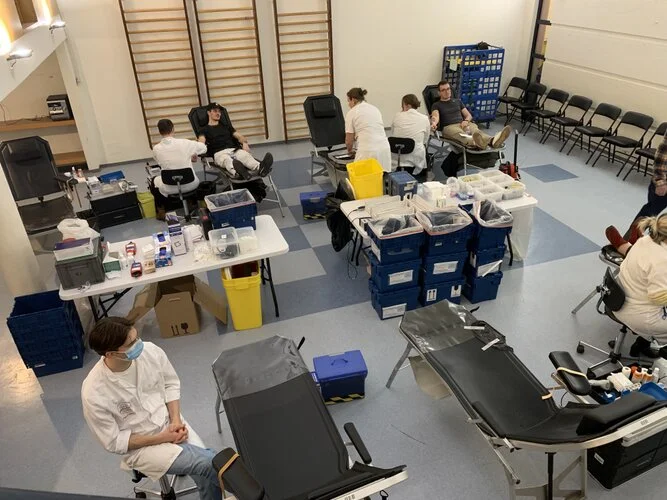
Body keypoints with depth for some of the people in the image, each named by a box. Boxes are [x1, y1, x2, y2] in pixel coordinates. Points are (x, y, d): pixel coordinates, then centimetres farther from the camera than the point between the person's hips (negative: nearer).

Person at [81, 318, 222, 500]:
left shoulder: (150, 351, -17)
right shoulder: (94, 394, -25)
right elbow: (114, 442, -13)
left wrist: (176, 420, -12)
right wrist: (162, 438, -15)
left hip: (168, 421, 4)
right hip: (139, 445, -4)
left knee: (207, 475, -15)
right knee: (210, 463, -18)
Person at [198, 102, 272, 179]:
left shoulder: (226, 126, 30)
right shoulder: (204, 129, 18)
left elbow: (238, 136, 17)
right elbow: (201, 141, -2)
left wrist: (244, 143, -7)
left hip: (234, 150, 3)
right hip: (220, 153, -3)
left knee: (246, 155, -34)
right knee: (227, 160, -41)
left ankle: (260, 168, -66)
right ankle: (238, 173, -76)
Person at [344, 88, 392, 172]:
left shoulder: (351, 113, 3)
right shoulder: (375, 108, 20)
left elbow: (349, 141, 5)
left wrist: (350, 150, 26)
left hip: (368, 151, -6)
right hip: (385, 148, 6)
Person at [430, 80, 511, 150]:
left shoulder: (457, 101, 27)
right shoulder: (436, 105, 13)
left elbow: (469, 115, 22)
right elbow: (435, 116, -9)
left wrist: (466, 120, -5)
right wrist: (434, 123, -36)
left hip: (463, 124, 4)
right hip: (449, 127, -4)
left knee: (476, 130, -33)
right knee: (461, 135, -41)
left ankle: (492, 141, -66)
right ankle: (478, 143, -76)